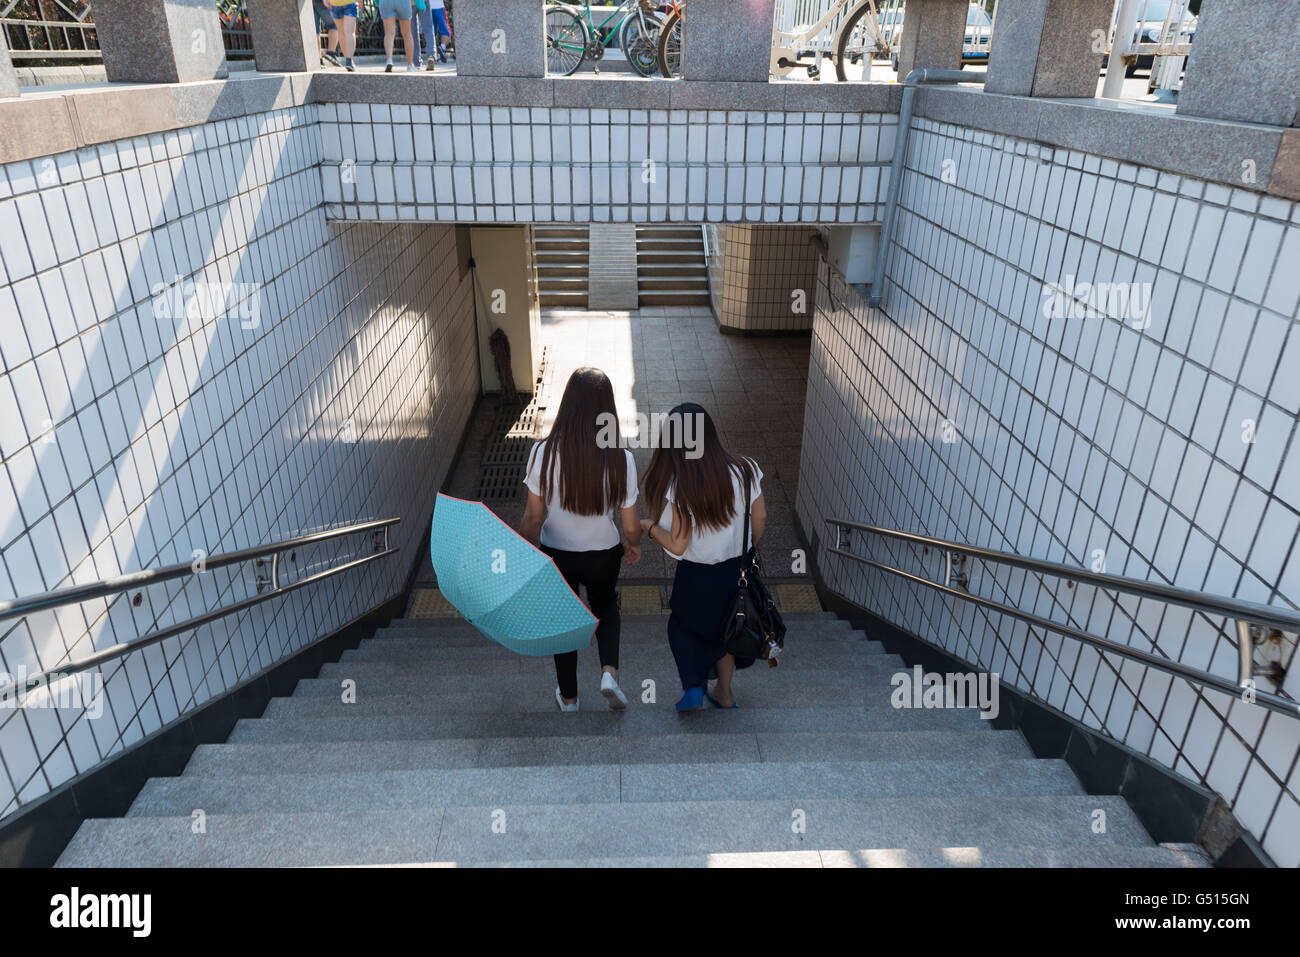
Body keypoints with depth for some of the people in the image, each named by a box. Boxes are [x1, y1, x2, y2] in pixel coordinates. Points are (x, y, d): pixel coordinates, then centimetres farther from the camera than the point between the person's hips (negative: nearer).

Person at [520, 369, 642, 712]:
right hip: (603, 555, 0)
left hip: (556, 555, 0)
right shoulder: (621, 459, -22)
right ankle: (609, 671, 13)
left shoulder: (544, 452, -23)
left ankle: (568, 696, 39)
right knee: (605, 606, 32)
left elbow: (534, 517, -13)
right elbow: (630, 524, -12)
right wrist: (635, 546, 11)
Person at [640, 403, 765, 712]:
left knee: (684, 626, 26)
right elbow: (760, 518, -3)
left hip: (696, 576, -3)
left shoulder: (677, 486, -26)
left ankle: (693, 685, 16)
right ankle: (724, 692, 41)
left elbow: (677, 546, -21)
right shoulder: (744, 470, -17)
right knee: (724, 627, 27)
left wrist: (649, 526, -4)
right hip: (736, 569, 4)